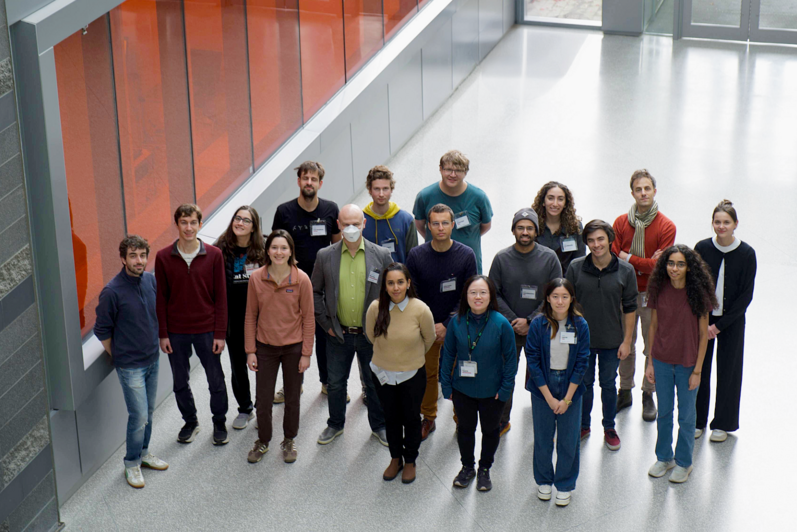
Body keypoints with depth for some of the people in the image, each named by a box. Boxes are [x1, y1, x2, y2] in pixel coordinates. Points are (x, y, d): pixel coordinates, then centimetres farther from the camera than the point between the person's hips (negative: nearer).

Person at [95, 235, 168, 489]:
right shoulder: (112, 292, -22)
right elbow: (102, 331, -11)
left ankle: (143, 453, 36)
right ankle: (132, 463, 15)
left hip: (152, 360, 6)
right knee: (139, 416, -2)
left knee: (148, 412, 18)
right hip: (130, 366, -6)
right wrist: (119, 358, -2)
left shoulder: (150, 280, -3)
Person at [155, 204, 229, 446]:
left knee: (216, 380, 9)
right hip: (176, 332, 1)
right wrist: (163, 333, -3)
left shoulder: (214, 255, -6)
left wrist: (220, 333, -6)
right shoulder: (163, 258, -5)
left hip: (206, 330, -1)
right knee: (180, 382, 13)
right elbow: (161, 298, 0)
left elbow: (221, 297, -3)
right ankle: (190, 422, 33)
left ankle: (220, 423, 28)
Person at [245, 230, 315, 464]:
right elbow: (250, 316, -1)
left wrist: (306, 353, -6)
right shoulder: (256, 278, -8)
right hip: (265, 347, 1)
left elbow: (308, 318, -5)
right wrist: (250, 351, -2)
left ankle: (289, 440, 33)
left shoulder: (302, 280, -11)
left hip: (293, 348, -1)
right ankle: (263, 441, 28)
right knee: (263, 399, 7)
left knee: (292, 398, 13)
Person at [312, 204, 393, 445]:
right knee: (336, 382, 15)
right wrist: (326, 323, 0)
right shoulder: (325, 256, -5)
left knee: (375, 383, 13)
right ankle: (335, 424, 35)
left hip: (372, 335, -1)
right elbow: (315, 292, 6)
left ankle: (379, 425, 33)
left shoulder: (381, 255, -7)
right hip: (338, 335, 1)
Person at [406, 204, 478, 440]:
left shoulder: (466, 255, -9)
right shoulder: (417, 255, -6)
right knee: (427, 373, 11)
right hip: (425, 327, 1)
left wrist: (446, 325, -13)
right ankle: (428, 418, 29)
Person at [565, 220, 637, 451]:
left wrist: (627, 341, -3)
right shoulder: (575, 268, -10)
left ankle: (609, 427, 32)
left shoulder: (625, 271, -10)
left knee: (608, 384, 15)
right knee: (583, 382, 15)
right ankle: (583, 425, 33)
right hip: (581, 339, 0)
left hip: (612, 341, 0)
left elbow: (629, 308, -3)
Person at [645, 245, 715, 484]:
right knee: (664, 412, 17)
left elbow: (703, 334, -9)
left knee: (686, 415, 11)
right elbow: (653, 326, 4)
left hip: (687, 363, -3)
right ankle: (663, 458, 35)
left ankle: (683, 462, 28)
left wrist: (697, 370, -9)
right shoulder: (659, 291, -6)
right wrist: (650, 362, 5)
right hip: (662, 362, 3)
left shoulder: (698, 294, -14)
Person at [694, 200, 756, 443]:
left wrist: (720, 325, -11)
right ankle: (697, 421, 21)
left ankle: (722, 423, 23)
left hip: (732, 321, -1)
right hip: (702, 318, 1)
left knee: (728, 370, 7)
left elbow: (746, 295, -8)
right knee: (699, 368, 6)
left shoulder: (746, 254, -10)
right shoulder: (702, 248, -7)